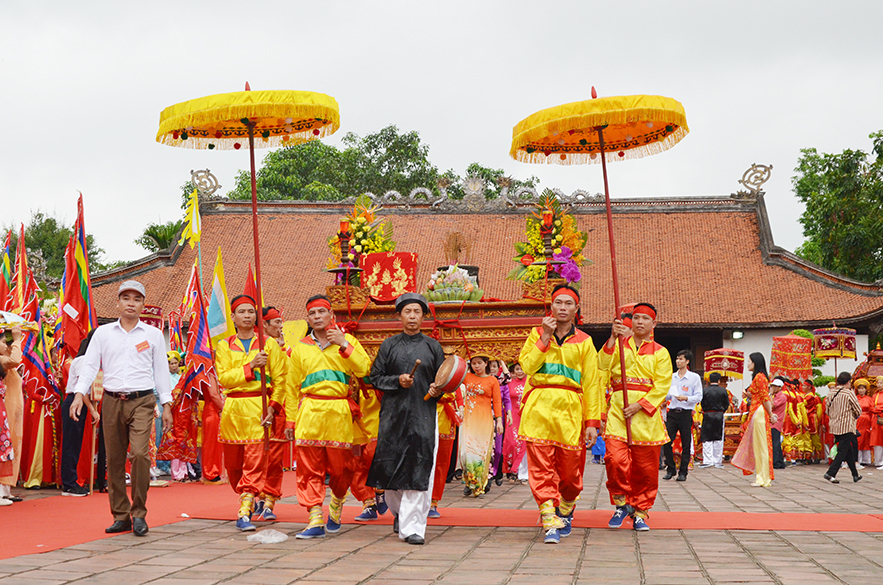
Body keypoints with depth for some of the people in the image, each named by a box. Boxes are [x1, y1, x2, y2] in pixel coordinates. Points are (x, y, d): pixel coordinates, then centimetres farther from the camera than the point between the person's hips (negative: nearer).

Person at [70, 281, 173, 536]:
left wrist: (166, 405, 6)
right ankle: (120, 515, 14)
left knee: (139, 453, -17)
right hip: (112, 401, 2)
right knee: (114, 459, 3)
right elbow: (90, 365, 7)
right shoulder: (103, 333, 10)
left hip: (142, 401, -2)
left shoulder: (153, 334, 8)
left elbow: (161, 370, 10)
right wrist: (79, 393, -7)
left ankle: (139, 513, -6)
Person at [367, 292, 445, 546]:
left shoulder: (432, 346, 11)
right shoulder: (389, 345, 10)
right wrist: (397, 380, -9)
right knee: (391, 465, 2)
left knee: (420, 469, -9)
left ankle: (412, 527, -7)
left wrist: (437, 390, -8)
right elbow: (375, 377, 8)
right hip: (394, 412, 1)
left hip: (424, 413, -1)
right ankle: (399, 511, 30)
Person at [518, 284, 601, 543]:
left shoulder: (584, 341, 10)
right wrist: (545, 337, -6)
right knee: (541, 467, -8)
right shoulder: (537, 334, 12)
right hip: (539, 406, 0)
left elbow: (592, 384, 6)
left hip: (570, 409, 0)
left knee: (570, 468, 4)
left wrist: (592, 422, 0)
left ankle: (565, 512, 28)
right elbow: (527, 365, -3)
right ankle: (550, 522, -7)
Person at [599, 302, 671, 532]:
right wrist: (612, 338, -16)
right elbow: (602, 365, -4)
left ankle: (640, 513, 17)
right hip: (618, 409, 0)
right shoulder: (619, 345, 13)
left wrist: (639, 405, -11)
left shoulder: (660, 353, 10)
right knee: (616, 459, -15)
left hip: (647, 413, 0)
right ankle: (622, 503, 6)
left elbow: (662, 386, 1)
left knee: (645, 468, 2)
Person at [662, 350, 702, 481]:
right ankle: (670, 469, 10)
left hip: (686, 414, -3)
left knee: (686, 444, 1)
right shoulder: (671, 377, 13)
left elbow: (699, 397, -4)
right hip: (672, 412, 3)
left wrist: (686, 398, -20)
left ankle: (683, 472, 9)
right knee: (667, 442, -3)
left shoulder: (694, 377, 1)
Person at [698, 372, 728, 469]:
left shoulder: (704, 391, -5)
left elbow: (702, 404, 0)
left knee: (707, 439, 3)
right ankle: (717, 461, 9)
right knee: (719, 439, 7)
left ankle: (708, 461, -2)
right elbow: (727, 404, 4)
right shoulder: (723, 391, -2)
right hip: (719, 416, 1)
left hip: (707, 415, -1)